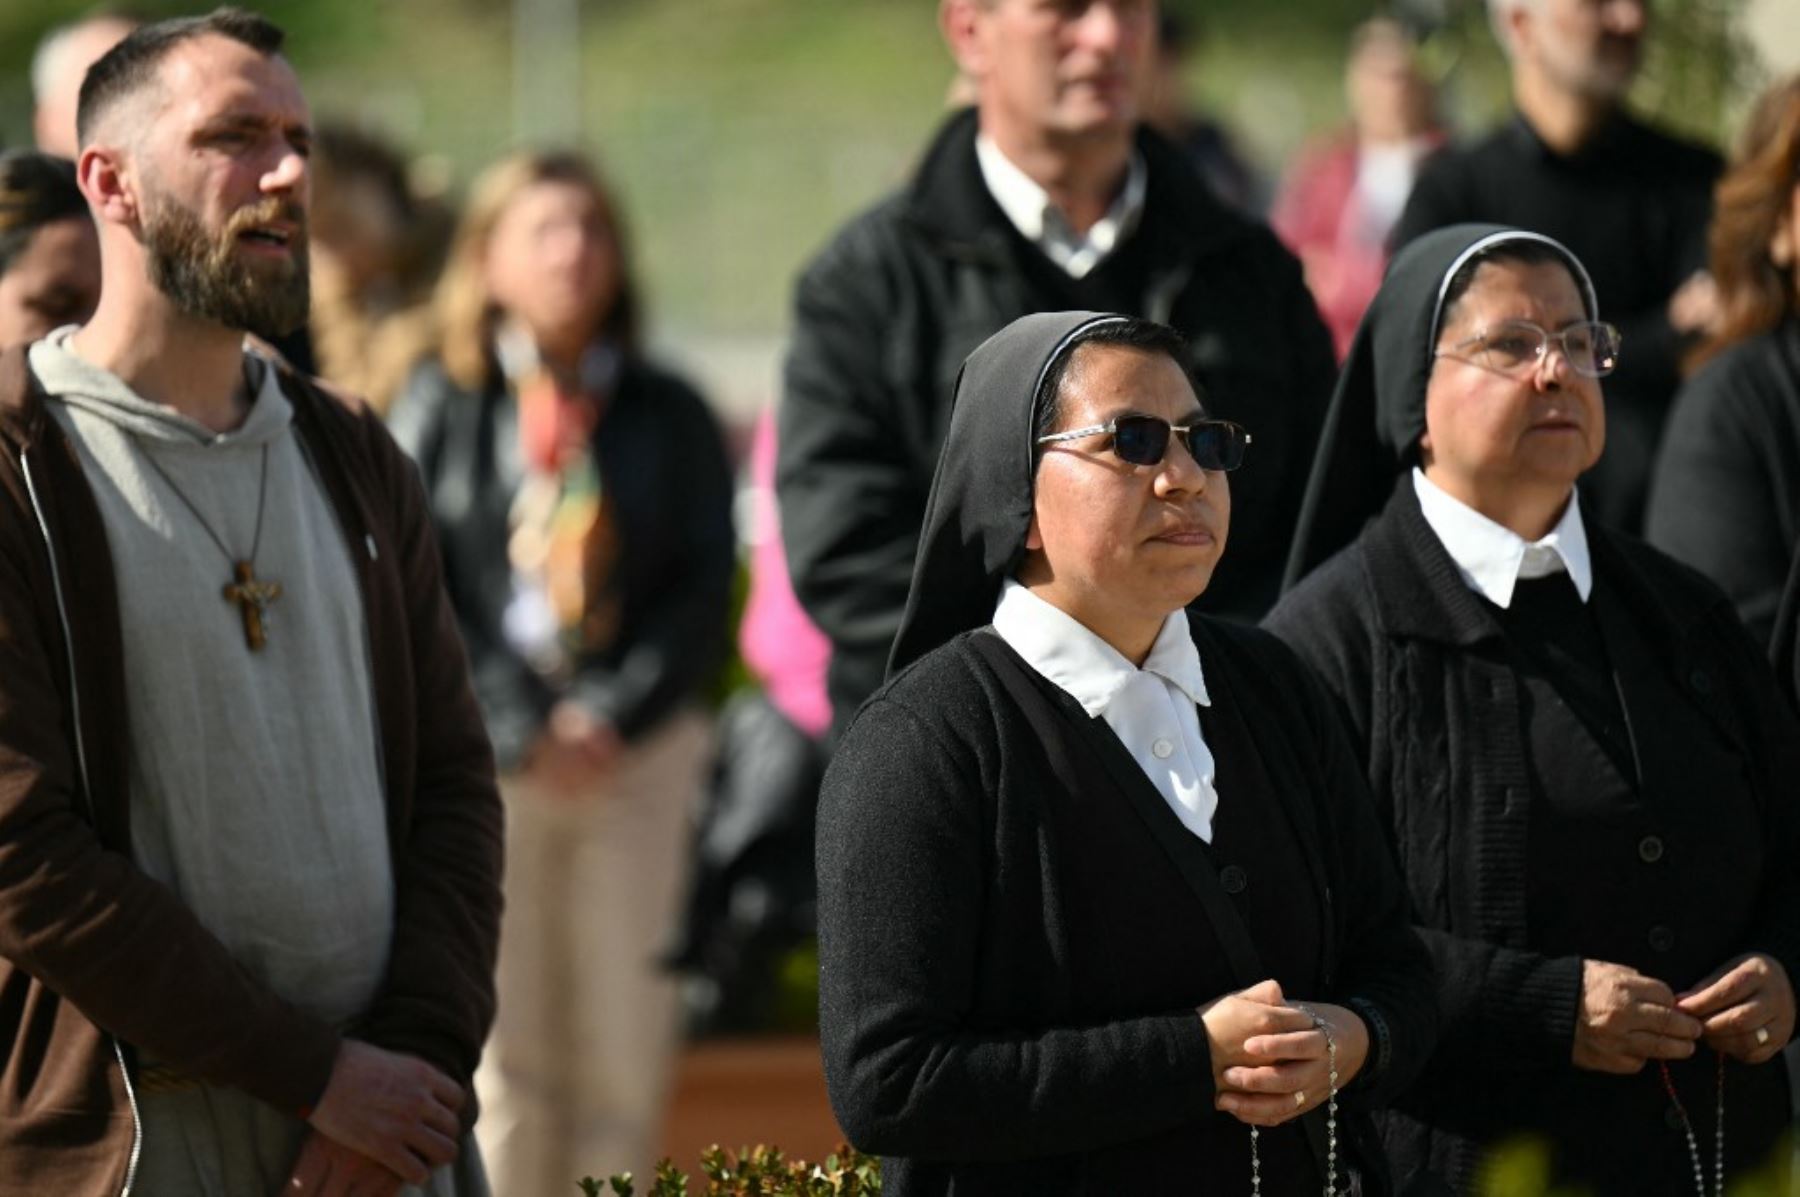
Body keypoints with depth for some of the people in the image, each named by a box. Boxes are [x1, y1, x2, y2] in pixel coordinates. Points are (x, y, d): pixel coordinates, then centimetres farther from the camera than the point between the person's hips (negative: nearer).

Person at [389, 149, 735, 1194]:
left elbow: (706, 587, 4)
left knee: (628, 1049, -1)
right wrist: (519, 732, -10)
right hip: (485, 751, -1)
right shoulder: (440, 408, 5)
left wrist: (615, 718, -10)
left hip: (639, 752, 1)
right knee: (503, 1052, -4)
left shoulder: (670, 415, 8)